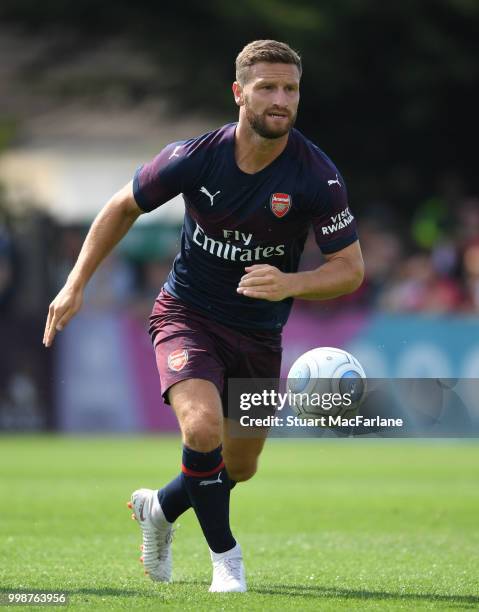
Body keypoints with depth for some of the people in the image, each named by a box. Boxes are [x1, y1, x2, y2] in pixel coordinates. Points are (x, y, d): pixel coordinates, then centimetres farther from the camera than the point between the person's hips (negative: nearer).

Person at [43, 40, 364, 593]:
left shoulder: (317, 177, -18)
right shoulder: (194, 158, -17)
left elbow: (350, 268, -12)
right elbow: (124, 206, 1)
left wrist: (291, 284, -33)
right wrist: (76, 284, -1)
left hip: (260, 334, 3)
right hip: (187, 315, -3)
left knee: (239, 467, 14)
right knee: (203, 427, -28)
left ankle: (159, 508, 46)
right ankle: (225, 557, -7)